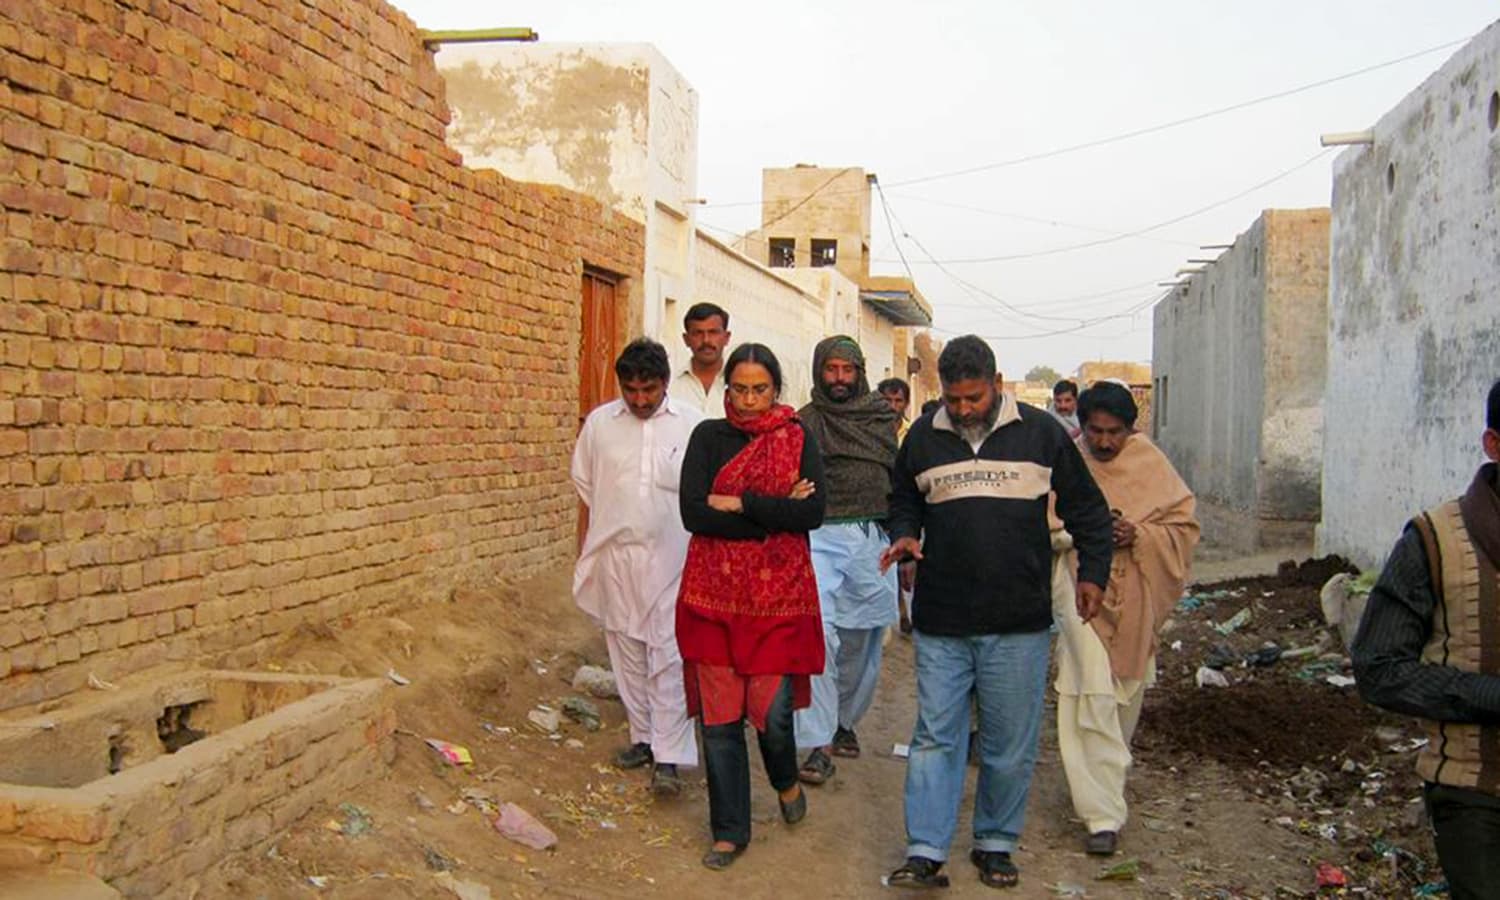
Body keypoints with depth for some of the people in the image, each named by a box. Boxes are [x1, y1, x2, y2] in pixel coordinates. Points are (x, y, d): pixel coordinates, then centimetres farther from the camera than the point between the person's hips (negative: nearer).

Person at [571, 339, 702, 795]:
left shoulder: (692, 425, -5)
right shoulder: (599, 423, 4)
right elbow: (583, 480, 18)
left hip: (671, 557, -3)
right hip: (617, 555, 4)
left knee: (669, 655, -6)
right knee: (627, 651, 12)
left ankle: (668, 757, -2)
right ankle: (644, 736, 27)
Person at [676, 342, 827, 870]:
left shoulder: (797, 439, 3)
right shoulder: (708, 436, 3)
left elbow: (813, 514, -11)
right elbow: (693, 513, -10)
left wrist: (738, 503, -13)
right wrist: (775, 514, -12)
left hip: (779, 595, -1)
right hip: (714, 594, 1)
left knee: (772, 712, -2)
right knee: (719, 717, 4)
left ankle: (786, 781, 33)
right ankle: (729, 830, 22)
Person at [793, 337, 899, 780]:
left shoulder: (883, 418, 12)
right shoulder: (803, 422, 6)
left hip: (874, 539, 3)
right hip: (821, 536, -3)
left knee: (863, 640, 10)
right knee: (816, 629, -19)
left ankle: (845, 721, 32)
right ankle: (820, 742, -13)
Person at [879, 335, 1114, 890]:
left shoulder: (1040, 432, 1)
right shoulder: (922, 437, 6)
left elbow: (1087, 508, 10)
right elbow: (903, 502, 20)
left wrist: (1092, 572, 2)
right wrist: (905, 535, -1)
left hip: (1019, 624, -1)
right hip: (940, 622, 1)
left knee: (1011, 745, 8)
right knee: (935, 738, 2)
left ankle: (995, 844, 25)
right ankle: (925, 853, 6)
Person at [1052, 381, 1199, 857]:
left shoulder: (1150, 463, 1)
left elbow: (1184, 526, 2)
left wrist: (1139, 535, -16)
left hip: (1135, 598, 3)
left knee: (1127, 693, 17)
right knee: (1093, 697, -12)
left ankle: (1103, 782, 42)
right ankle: (1104, 814, -8)